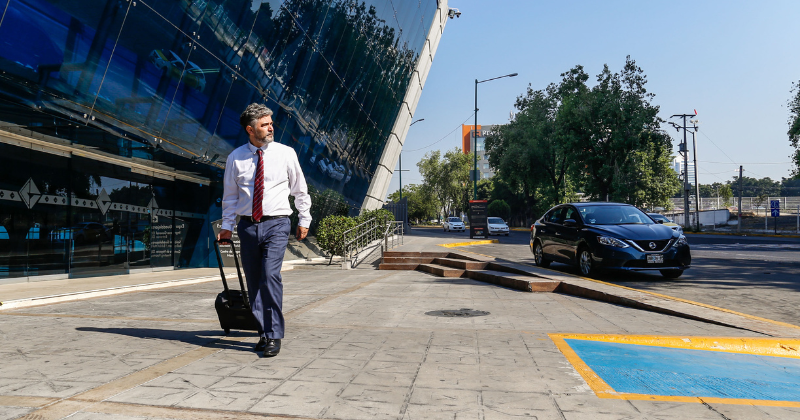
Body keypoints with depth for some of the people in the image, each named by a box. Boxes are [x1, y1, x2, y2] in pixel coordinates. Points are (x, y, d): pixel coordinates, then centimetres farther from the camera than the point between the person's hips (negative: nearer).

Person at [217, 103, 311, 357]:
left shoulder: (285, 153, 2)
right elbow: (230, 195, 12)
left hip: (276, 224, -3)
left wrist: (304, 220, 10)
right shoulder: (236, 158, 5)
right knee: (254, 282, 6)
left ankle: (274, 336, -8)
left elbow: (300, 190, 10)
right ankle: (264, 332, 19)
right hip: (247, 225, 3)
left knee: (271, 275, -16)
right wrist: (227, 226, 6)